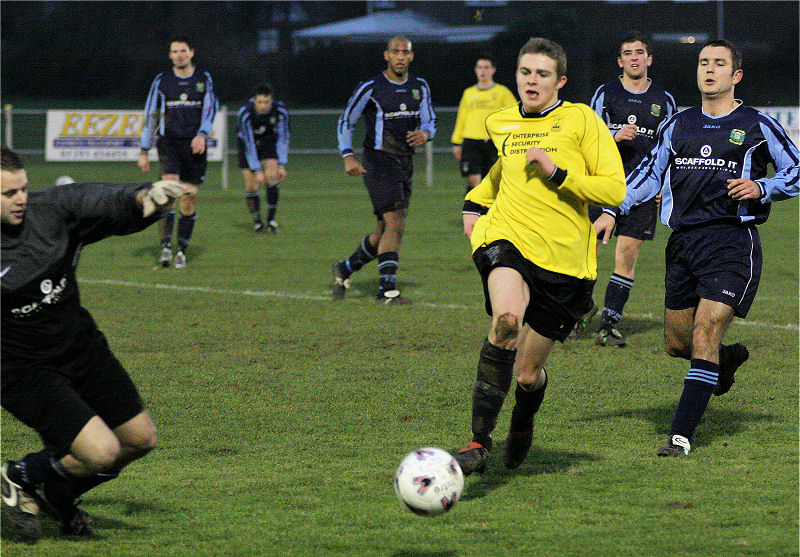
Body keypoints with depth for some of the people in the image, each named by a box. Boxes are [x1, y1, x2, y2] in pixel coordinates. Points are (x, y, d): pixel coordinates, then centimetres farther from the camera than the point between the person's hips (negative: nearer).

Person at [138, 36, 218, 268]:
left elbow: (210, 110, 4)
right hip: (169, 143, -1)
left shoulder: (203, 79, 9)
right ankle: (166, 247, -24)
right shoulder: (161, 81, 8)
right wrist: (144, 151, 8)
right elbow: (150, 116, 11)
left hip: (194, 146, 1)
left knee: (188, 201, 1)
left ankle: (182, 251, 11)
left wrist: (202, 135, -15)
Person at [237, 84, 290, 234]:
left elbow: (283, 138, -14)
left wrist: (281, 166, -19)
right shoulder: (245, 113, -32)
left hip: (268, 141, 1)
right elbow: (249, 144, -30)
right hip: (247, 142, -1)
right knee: (251, 185, -9)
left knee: (272, 177, -19)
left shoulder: (280, 111, -26)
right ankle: (256, 220, 12)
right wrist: (257, 171, -30)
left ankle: (271, 218, -11)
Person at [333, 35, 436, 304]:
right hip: (379, 161, -6)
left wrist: (424, 133, -8)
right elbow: (346, 121, 1)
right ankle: (387, 290, -17)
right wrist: (348, 157, -10)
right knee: (395, 224, -19)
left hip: (405, 162, 6)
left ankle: (345, 268, 31)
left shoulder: (420, 87, 9)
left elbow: (429, 121, 16)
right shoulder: (370, 89, -7)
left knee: (386, 232, 10)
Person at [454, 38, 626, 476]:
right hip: (506, 240, 1)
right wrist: (475, 202, 25)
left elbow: (615, 190, -6)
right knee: (507, 318, -33)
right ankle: (479, 441, -32)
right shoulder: (501, 124, 14)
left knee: (528, 373, 5)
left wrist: (558, 173, -15)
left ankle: (523, 424, 45)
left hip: (563, 258, -1)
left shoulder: (581, 119, 0)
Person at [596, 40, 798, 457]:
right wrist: (612, 210, 10)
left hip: (732, 240, -5)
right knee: (676, 343, 8)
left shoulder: (758, 126, 3)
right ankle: (729, 358, 42)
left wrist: (760, 188, -10)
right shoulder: (678, 125, 14)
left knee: (704, 336, -15)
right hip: (683, 242, 5)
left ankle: (682, 434, -13)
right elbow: (650, 172, 21)